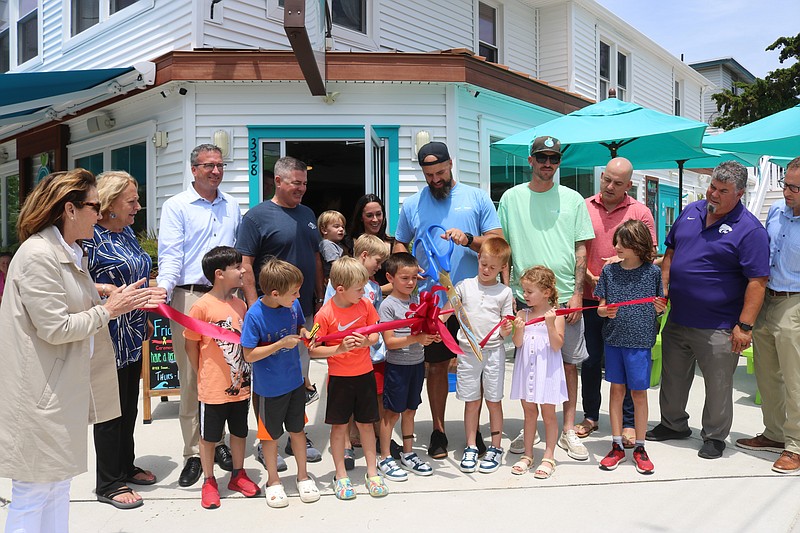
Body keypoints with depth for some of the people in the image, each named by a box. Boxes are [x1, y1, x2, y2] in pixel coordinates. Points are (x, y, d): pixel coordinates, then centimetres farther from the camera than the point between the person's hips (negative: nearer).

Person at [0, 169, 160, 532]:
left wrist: (128, 302, 1)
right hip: (39, 393, -10)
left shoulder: (71, 252, 11)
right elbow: (55, 328, -23)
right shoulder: (37, 255, -20)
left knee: (59, 486, 20)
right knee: (34, 490, 5)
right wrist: (109, 310, -15)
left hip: (65, 388, 10)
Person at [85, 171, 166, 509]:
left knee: (130, 406, 18)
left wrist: (146, 315, 16)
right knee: (111, 409, 3)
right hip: (108, 336, -8)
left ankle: (125, 467, 34)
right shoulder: (90, 237, -15)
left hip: (133, 335, 8)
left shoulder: (127, 233, 10)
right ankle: (108, 484, 18)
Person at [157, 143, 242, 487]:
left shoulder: (232, 206, 15)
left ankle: (218, 442, 25)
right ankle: (194, 452, 12)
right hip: (189, 297, -4)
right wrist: (163, 288, -25)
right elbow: (170, 255, -8)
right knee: (191, 377, 1)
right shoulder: (176, 206, 2)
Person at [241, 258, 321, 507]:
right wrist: (281, 344, -26)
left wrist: (305, 333, -11)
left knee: (297, 429, 19)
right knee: (271, 434, 15)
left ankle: (303, 475, 38)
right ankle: (273, 480, 36)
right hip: (270, 387, -4)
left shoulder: (293, 305, -9)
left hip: (295, 381, 4)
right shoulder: (254, 315, -24)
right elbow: (249, 355, -20)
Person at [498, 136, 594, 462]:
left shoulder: (572, 199, 6)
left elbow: (581, 250, 5)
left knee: (569, 363, 5)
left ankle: (568, 431, 18)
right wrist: (508, 290, 0)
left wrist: (577, 293, -4)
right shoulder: (512, 198, 6)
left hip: (566, 298, 0)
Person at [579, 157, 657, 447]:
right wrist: (588, 276, -9)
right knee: (590, 360, 11)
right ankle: (590, 416, 26)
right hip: (589, 297, 2)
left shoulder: (640, 212, 2)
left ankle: (628, 423, 18)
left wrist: (623, 260, -16)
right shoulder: (584, 208, 4)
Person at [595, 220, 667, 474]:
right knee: (617, 389, 9)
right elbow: (601, 307, 4)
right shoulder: (609, 271, 2)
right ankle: (617, 446, 20)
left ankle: (639, 448, 20)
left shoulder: (653, 272, -3)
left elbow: (660, 307, 6)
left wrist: (660, 307, -15)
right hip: (614, 338, 2)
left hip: (640, 340, -2)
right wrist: (605, 311, -16)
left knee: (638, 392, 5)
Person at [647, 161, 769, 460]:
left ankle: (714, 437, 26)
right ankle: (673, 424, 37)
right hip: (677, 320, 6)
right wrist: (663, 288, 6)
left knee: (718, 387, 7)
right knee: (673, 379, 18)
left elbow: (757, 281, -15)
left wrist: (744, 326, -18)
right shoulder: (690, 212, 7)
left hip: (718, 328, -6)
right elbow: (670, 252, 16)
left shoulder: (749, 229, -12)